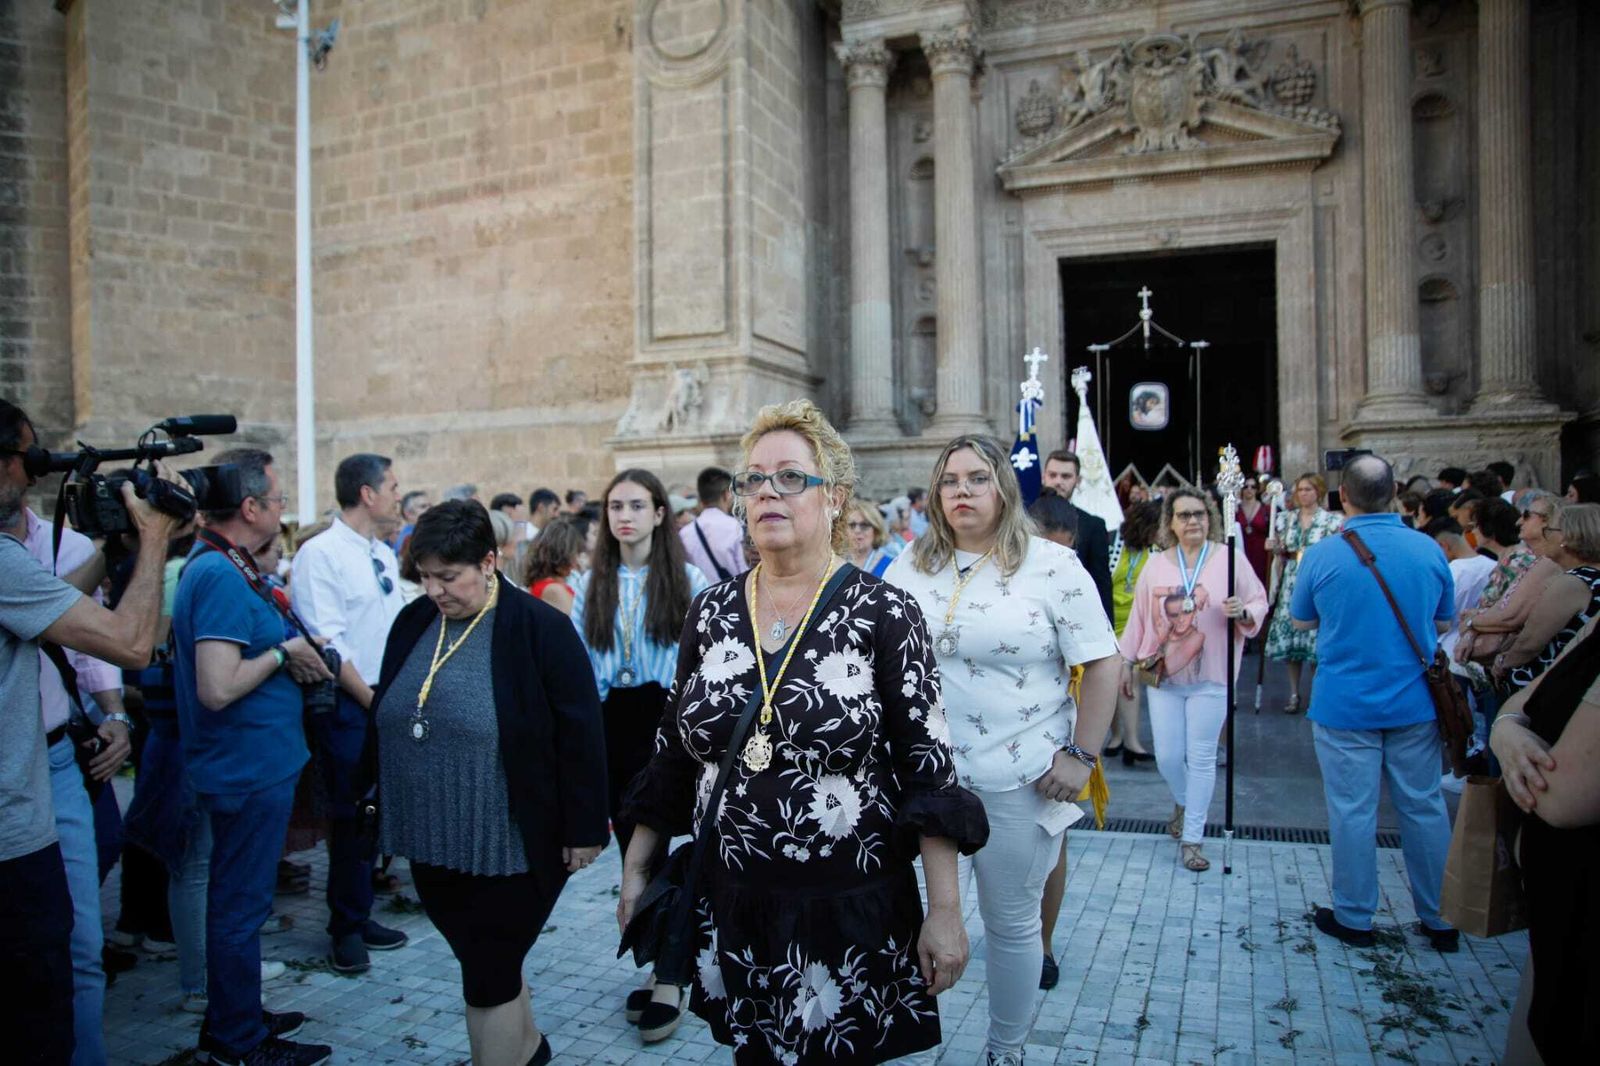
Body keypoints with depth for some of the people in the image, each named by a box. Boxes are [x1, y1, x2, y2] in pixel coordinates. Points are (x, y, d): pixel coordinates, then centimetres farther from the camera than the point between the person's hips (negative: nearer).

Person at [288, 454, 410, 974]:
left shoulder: (385, 556, 12)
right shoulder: (319, 554, -12)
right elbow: (327, 642, -16)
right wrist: (371, 700, -14)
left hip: (389, 702, 7)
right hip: (347, 706, -7)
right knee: (352, 816, 2)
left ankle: (357, 917, 28)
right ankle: (347, 930, 19)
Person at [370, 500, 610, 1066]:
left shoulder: (541, 628, -16)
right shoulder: (413, 622, 3)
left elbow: (581, 736, -14)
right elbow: (385, 718, 15)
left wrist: (584, 829, -13)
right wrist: (384, 797, 17)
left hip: (507, 845, -6)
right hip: (431, 841, 6)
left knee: (489, 975, 4)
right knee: (483, 959, 21)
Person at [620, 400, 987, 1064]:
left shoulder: (884, 613, -10)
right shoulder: (711, 612, 2)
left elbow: (929, 771, -10)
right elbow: (674, 755, 10)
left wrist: (945, 910, -12)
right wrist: (636, 867, 11)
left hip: (853, 914, -4)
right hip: (729, 913, 4)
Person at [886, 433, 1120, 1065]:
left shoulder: (1053, 566, -5)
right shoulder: (909, 567, 5)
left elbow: (1103, 664, -5)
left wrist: (1082, 755, -9)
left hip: (1019, 779, -2)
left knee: (1013, 923, 12)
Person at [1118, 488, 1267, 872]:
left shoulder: (1230, 558, -3)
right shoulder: (1155, 565, 4)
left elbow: (1259, 602, 0)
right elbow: (1139, 616, 8)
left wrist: (1243, 612, -22)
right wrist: (1127, 662, 10)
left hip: (1210, 678, -2)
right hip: (1163, 675, 2)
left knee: (1202, 758, 4)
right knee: (1167, 757, 6)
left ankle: (1192, 839, 16)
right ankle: (1183, 803, 39)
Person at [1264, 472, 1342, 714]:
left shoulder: (1331, 521, 0)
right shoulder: (1286, 519, 10)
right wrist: (1274, 548, -3)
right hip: (1290, 584, 3)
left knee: (1316, 639, -4)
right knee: (1289, 638, 3)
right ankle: (1294, 692, 15)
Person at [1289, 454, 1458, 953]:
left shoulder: (1322, 555, -12)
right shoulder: (1429, 550, -4)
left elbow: (1301, 620, 3)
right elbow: (1443, 624, 8)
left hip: (1345, 704, -3)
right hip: (1415, 703, 3)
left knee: (1352, 811, 7)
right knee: (1424, 807, 13)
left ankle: (1354, 918, 19)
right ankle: (1441, 920, 25)